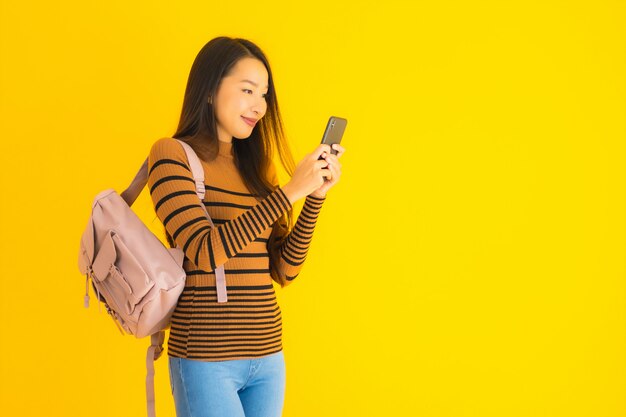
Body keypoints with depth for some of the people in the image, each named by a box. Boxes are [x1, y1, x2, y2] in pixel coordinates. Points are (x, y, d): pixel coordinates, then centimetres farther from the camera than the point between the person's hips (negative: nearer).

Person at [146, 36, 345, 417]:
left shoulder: (252, 166, 11)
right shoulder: (171, 154, -6)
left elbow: (284, 270, 6)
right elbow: (206, 251, -19)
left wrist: (316, 196, -4)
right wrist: (289, 192, -18)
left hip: (269, 356, 6)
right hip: (207, 359, -6)